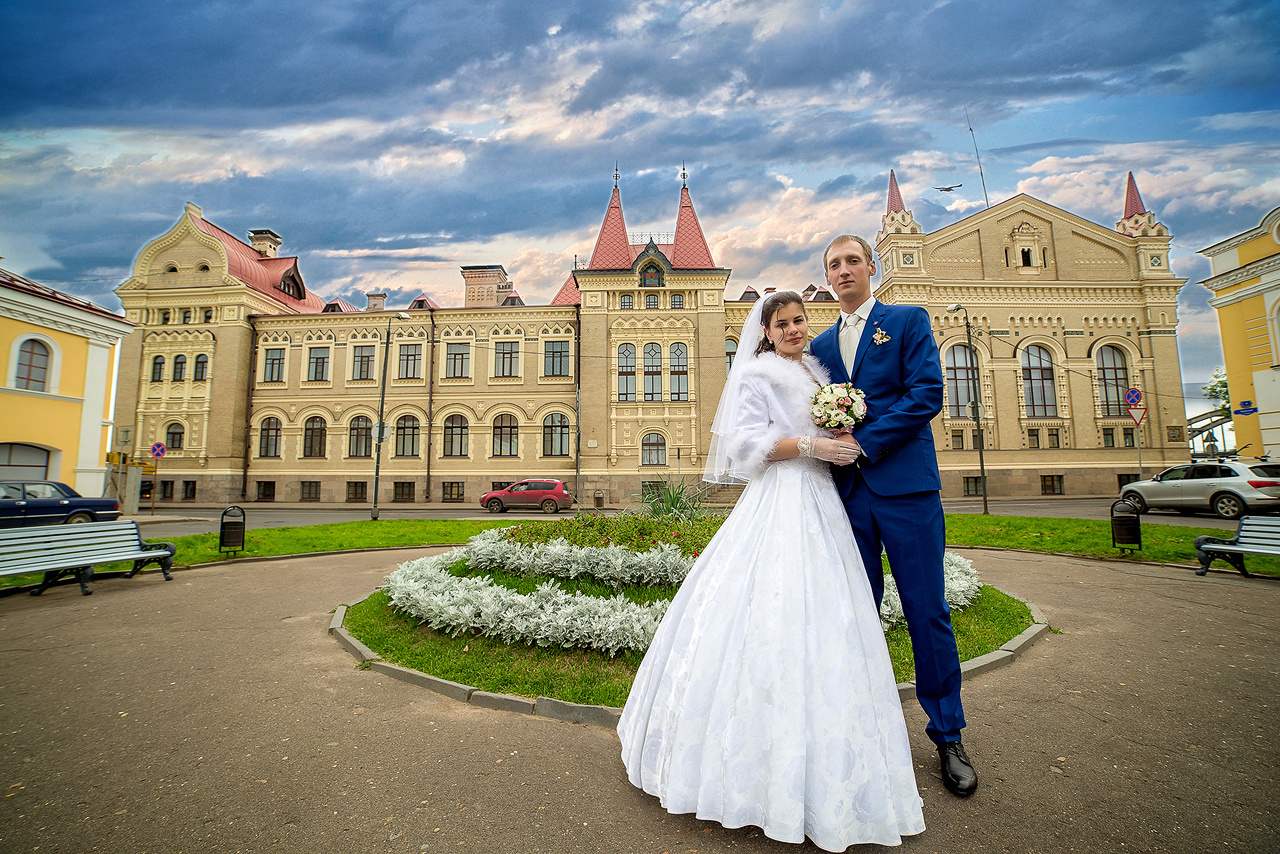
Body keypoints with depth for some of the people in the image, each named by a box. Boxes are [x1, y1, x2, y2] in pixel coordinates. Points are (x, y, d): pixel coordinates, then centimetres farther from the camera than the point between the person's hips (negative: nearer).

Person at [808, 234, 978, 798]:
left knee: (927, 612, 4)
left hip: (906, 486, -3)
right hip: (848, 491, 4)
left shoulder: (909, 321, 5)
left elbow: (927, 395, -8)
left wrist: (864, 443, -14)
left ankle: (947, 735, 22)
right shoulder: (821, 344, 17)